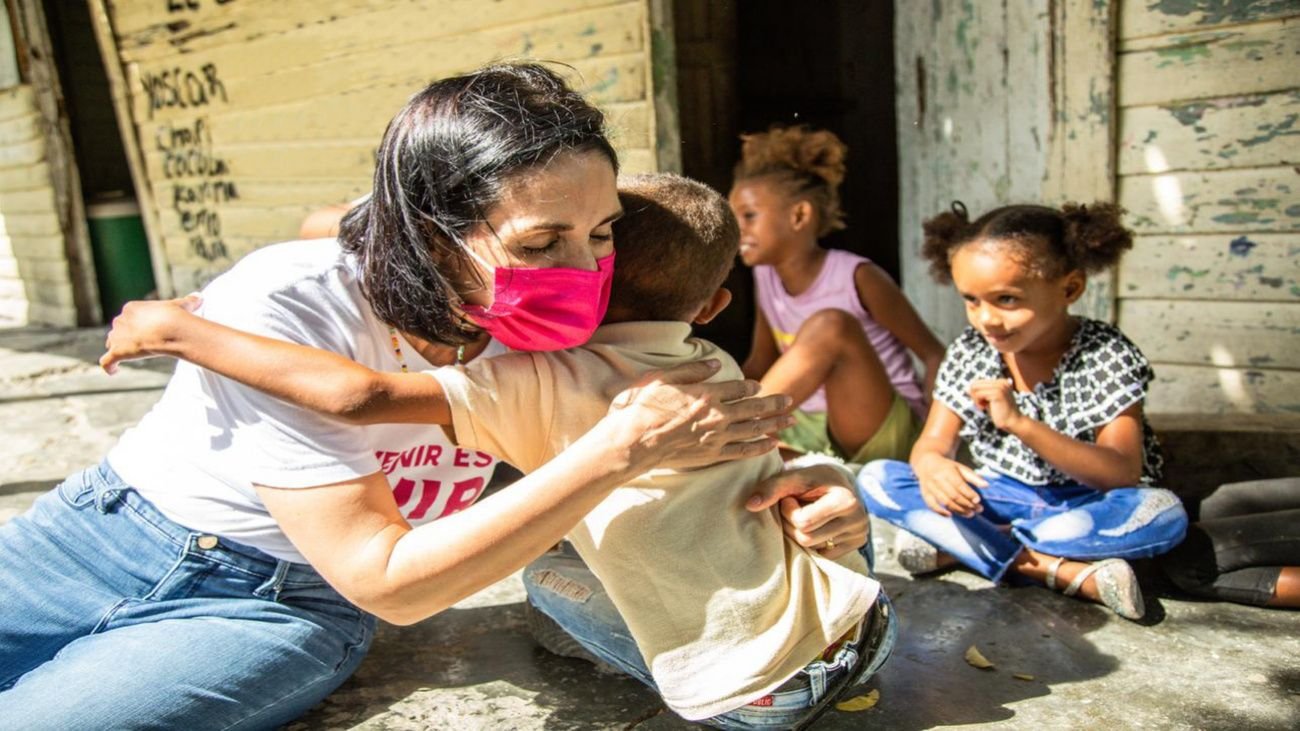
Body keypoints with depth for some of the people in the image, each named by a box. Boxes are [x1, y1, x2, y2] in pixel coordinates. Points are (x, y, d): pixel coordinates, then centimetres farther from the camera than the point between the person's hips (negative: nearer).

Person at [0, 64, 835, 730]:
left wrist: (782, 477, -27)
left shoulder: (542, 337, -19)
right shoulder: (283, 310, -30)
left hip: (280, 603, 1)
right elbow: (387, 580, -31)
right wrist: (616, 451, -36)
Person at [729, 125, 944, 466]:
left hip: (883, 436, -5)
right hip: (811, 431, 5)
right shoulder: (765, 275, 2)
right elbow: (759, 365, 9)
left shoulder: (857, 277, -16)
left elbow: (933, 354, -10)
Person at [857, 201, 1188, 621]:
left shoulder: (1106, 356, -15)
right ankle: (1071, 573, -25)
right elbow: (933, 442, -6)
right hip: (1000, 498, 3)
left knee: (1163, 512, -35)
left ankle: (954, 549, -25)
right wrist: (932, 465, -33)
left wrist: (1019, 423, -36)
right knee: (876, 479, -18)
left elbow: (1123, 474, -23)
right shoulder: (968, 355, -4)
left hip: (1082, 504, -2)